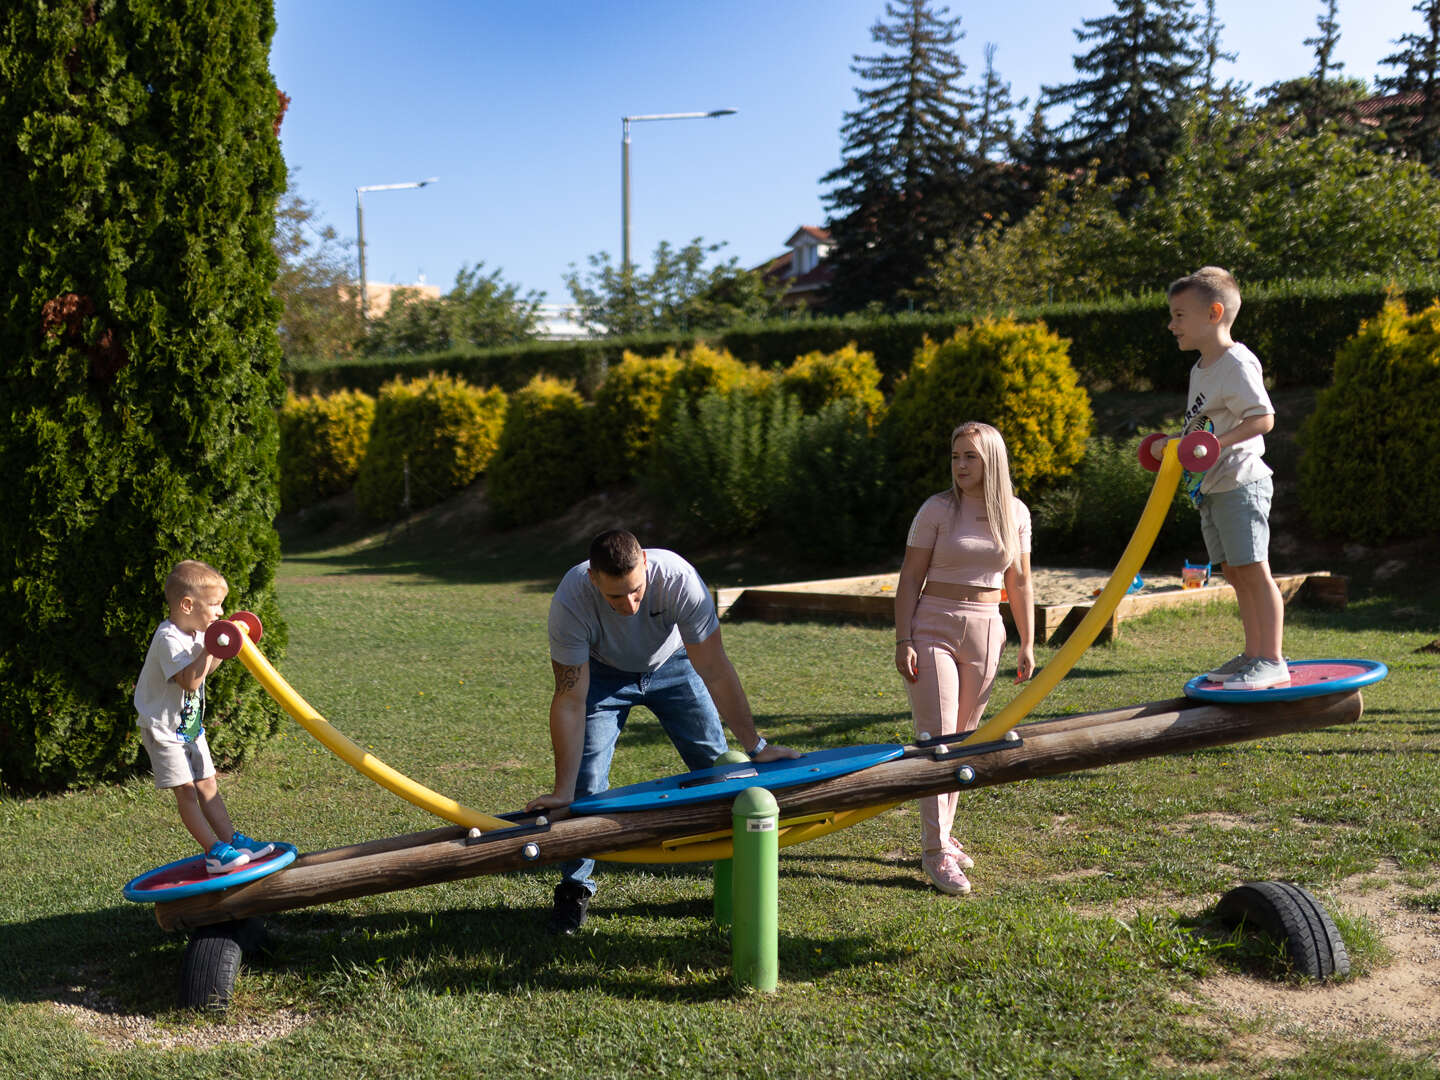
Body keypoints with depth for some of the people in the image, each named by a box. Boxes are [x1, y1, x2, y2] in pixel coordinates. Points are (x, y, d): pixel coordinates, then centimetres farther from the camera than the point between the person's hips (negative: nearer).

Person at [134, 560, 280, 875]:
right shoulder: (169, 638, -26)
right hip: (163, 728, -9)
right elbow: (190, 681, -33)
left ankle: (230, 839, 16)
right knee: (185, 789, -8)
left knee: (207, 784, 12)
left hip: (190, 725, 9)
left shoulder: (196, 633, 4)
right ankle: (215, 852, -9)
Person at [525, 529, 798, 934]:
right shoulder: (570, 603, -38)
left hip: (672, 664, 1)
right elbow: (570, 701, -31)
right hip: (603, 672, -1)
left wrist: (755, 746, -24)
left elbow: (715, 672, -29)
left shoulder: (678, 577, -38)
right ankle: (574, 889, 7)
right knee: (587, 781, -12)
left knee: (719, 766, -4)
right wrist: (563, 790, -31)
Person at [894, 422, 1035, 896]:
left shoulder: (1015, 513, 4)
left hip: (985, 632, 4)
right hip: (933, 628, -4)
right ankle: (935, 850, -7)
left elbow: (1020, 583, 11)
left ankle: (942, 835, 23)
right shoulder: (936, 510, -5)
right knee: (936, 739, -9)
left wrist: (1027, 643, 9)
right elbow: (910, 579, -4)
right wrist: (903, 640, -11)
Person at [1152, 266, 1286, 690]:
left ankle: (1272, 660, -6)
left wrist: (1217, 442, -27)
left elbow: (1263, 418, -19)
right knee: (1234, 572, 12)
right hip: (1211, 488, 10)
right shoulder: (1201, 369, 18)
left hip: (1240, 483, -10)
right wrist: (1172, 447, 16)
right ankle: (1252, 655, 19)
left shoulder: (1237, 364, -12)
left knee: (1253, 570, -9)